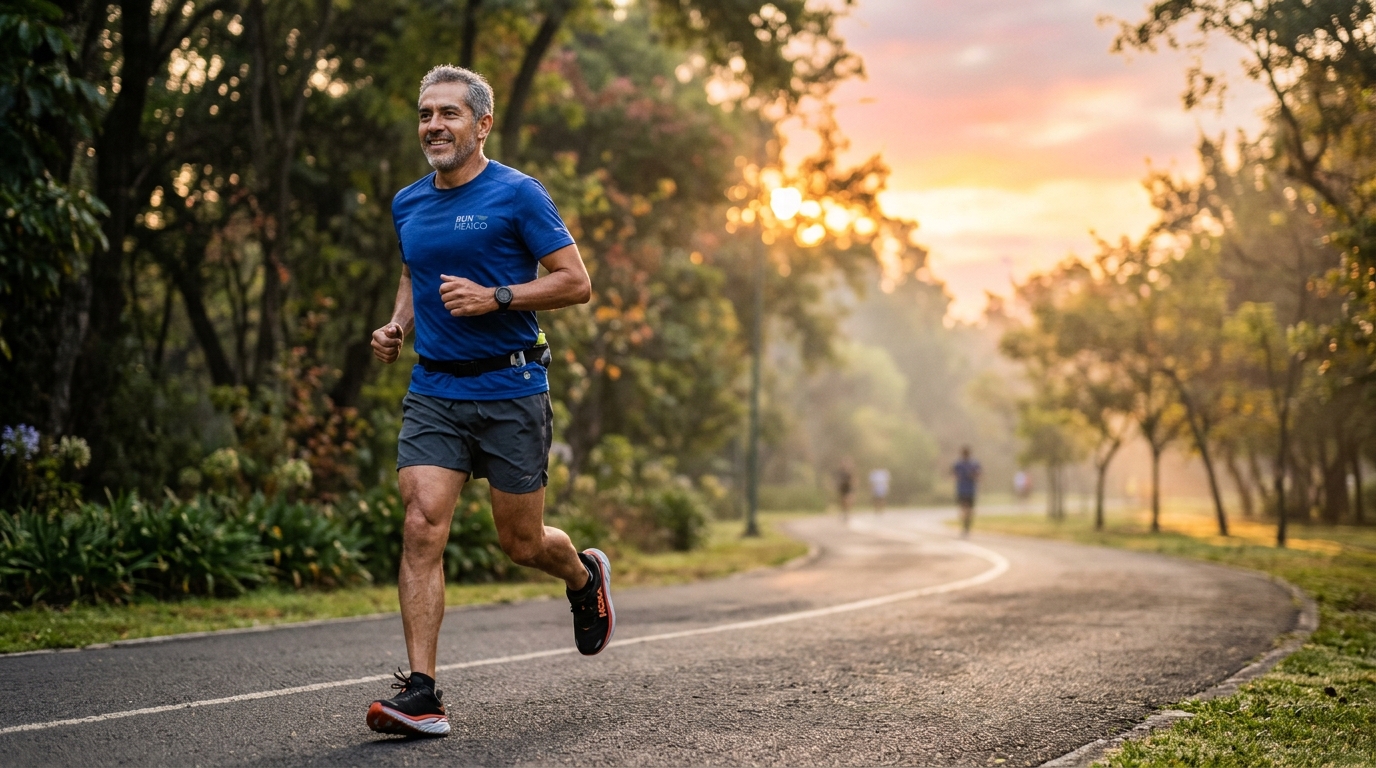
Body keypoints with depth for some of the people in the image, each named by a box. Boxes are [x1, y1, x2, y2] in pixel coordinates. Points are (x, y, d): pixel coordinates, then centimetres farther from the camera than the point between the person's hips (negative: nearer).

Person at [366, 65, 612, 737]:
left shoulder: (518, 195, -6)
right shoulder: (407, 204, 11)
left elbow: (576, 282, -7)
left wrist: (495, 297, -18)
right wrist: (396, 325, 9)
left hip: (510, 390, -4)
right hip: (433, 390, 4)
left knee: (521, 543, 6)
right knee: (422, 526, -13)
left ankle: (585, 577, 42)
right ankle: (421, 693, -12)